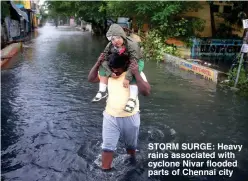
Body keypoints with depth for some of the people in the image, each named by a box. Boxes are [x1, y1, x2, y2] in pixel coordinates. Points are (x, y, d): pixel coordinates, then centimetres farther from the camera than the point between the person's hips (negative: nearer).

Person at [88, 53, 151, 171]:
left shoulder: (137, 73, -15)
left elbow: (146, 92, -26)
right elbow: (91, 79, 0)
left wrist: (136, 74, -34)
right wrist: (98, 63, -14)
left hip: (130, 117, -1)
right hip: (110, 116, 2)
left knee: (131, 145, 22)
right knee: (107, 146, 6)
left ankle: (132, 160, 52)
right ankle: (105, 170, 22)